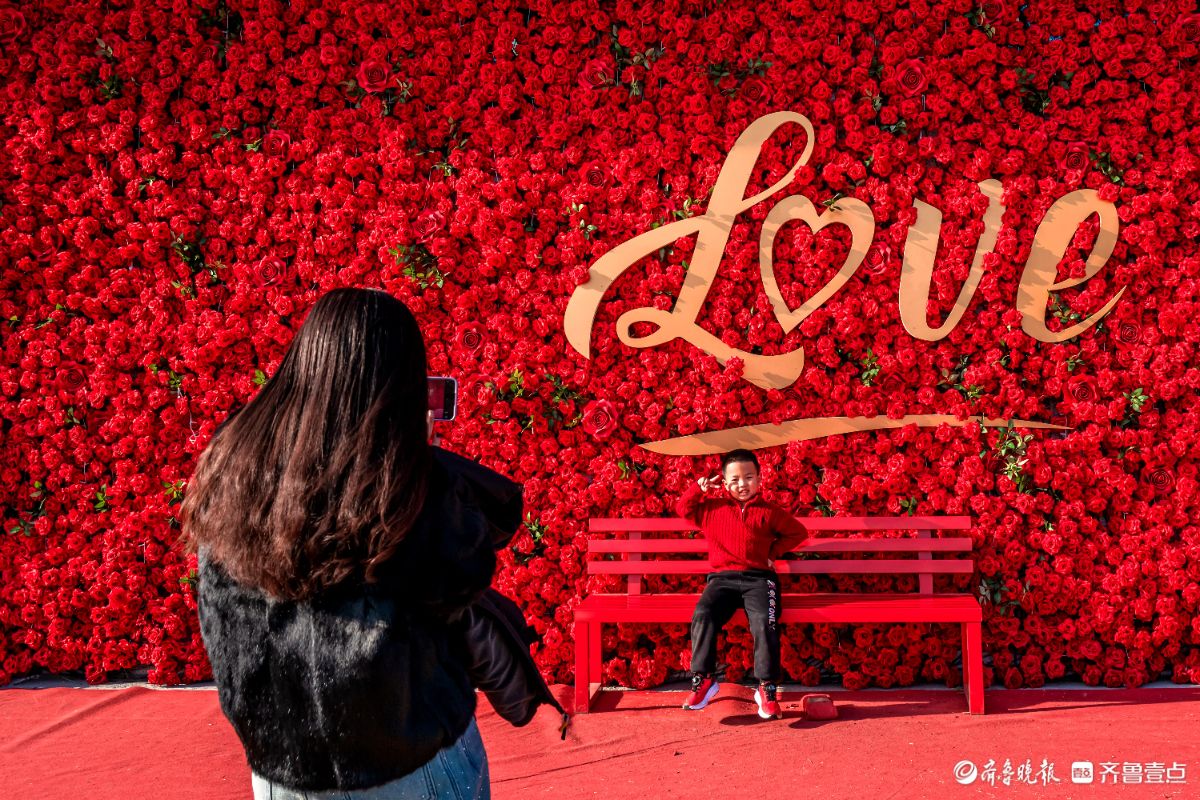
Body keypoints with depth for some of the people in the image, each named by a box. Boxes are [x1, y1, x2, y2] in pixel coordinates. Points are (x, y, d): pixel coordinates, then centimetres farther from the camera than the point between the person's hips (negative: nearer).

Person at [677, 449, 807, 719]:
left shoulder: (769, 512, 12)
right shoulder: (711, 507, 16)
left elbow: (797, 532, 21)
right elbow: (683, 508, 25)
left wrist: (773, 552, 10)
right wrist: (699, 487, 10)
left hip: (758, 578, -1)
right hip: (722, 578, 1)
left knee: (764, 622, -29)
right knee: (703, 615, -28)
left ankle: (767, 689, -23)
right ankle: (703, 680, -20)